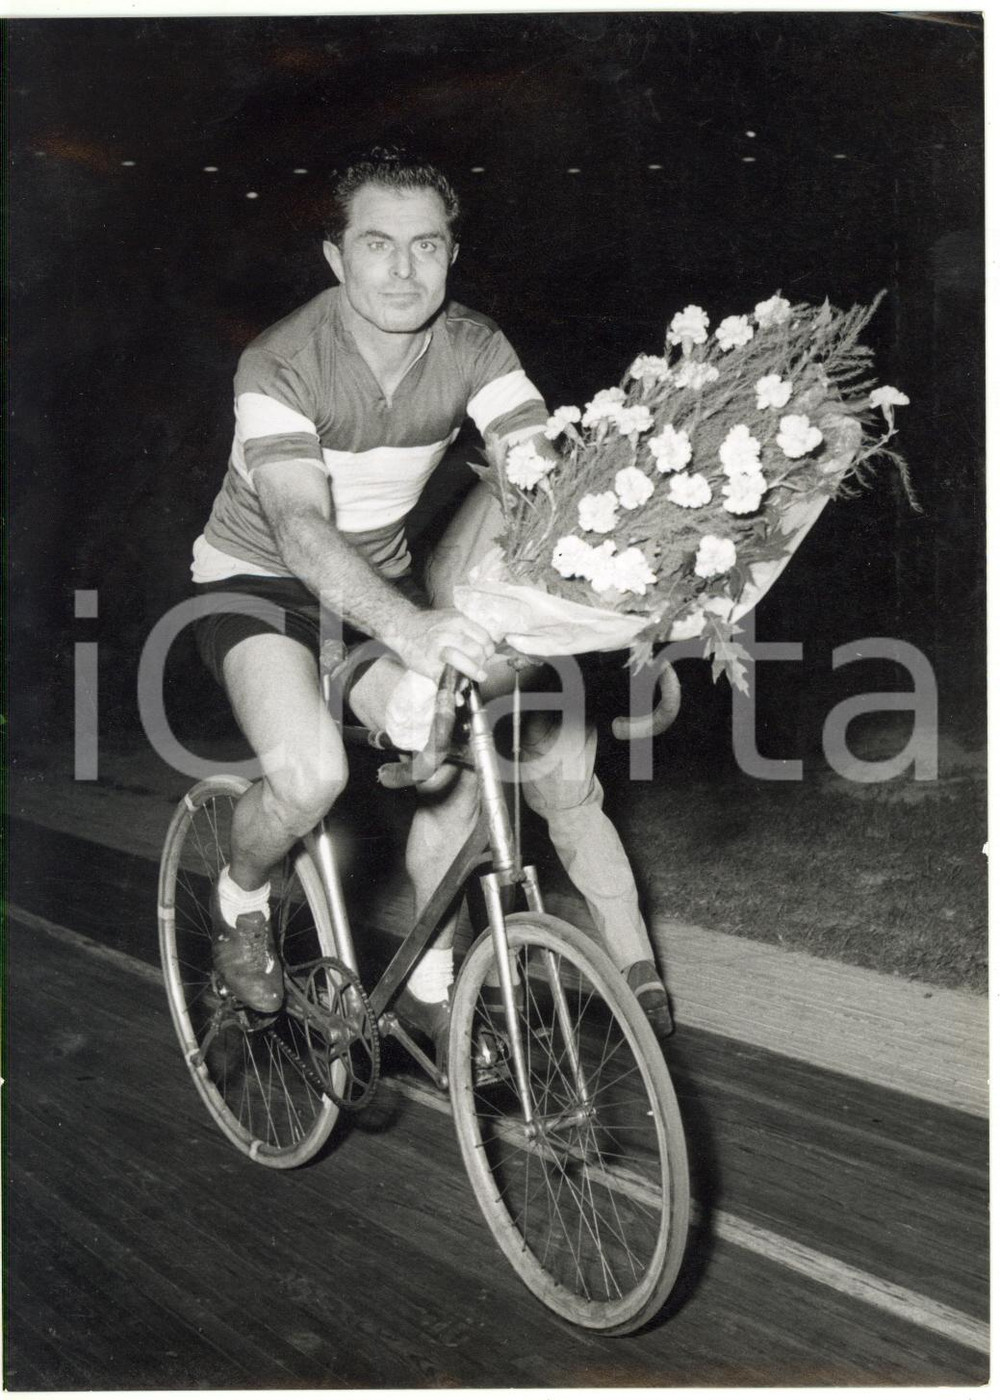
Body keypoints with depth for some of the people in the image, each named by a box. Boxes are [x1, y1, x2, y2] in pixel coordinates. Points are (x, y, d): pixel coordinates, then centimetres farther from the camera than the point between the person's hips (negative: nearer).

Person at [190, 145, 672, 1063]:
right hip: (260, 585, -4)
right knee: (311, 775, -29)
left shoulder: (474, 349, -13)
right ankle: (241, 900, 5)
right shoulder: (281, 366, -26)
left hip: (381, 585, 5)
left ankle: (430, 987, 10)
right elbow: (301, 527, -40)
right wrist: (408, 628, -58)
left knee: (457, 762, -13)